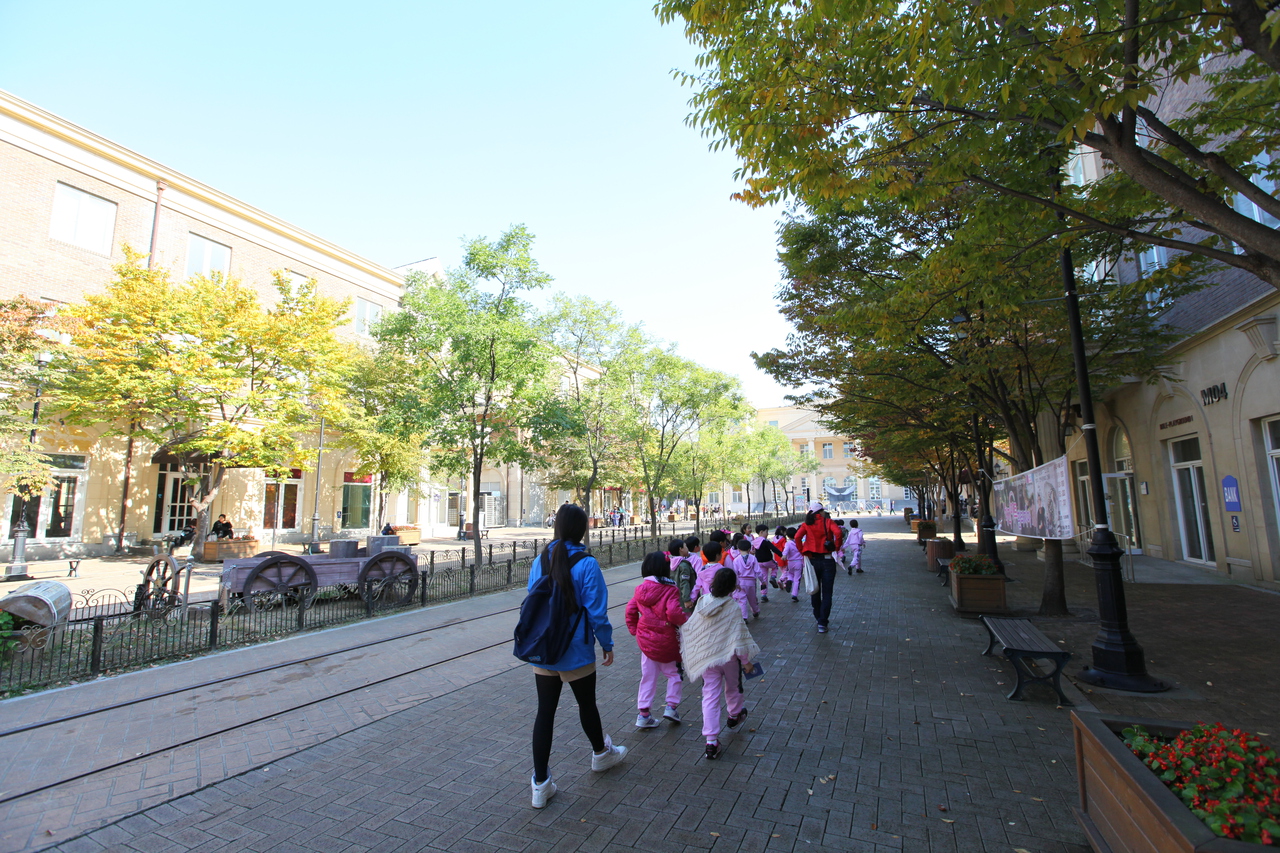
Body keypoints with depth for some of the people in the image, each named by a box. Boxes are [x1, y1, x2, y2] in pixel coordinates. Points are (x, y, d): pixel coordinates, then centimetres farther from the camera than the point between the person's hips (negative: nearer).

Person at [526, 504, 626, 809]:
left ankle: (540, 783, 17)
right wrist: (607, 645, -1)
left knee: (544, 712, 10)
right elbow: (597, 611, -16)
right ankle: (601, 753, 44)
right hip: (576, 652, -3)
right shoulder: (586, 564, -18)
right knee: (587, 704, 19)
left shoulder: (540, 561, -3)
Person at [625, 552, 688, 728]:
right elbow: (674, 613, -25)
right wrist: (687, 619, -7)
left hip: (645, 639, 5)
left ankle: (643, 714, 18)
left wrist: (634, 630, 12)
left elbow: (630, 611, 1)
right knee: (674, 673, 18)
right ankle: (671, 706, 17)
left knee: (648, 676, 14)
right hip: (667, 641, -5)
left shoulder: (641, 588, 0)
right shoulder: (670, 589, -16)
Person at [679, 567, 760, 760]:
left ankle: (711, 741, 2)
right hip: (729, 657, -2)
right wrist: (746, 661, -5)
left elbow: (689, 629, 3)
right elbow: (739, 637, -16)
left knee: (710, 695, 6)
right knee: (732, 688, 25)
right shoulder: (732, 607, -19)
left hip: (706, 657, 2)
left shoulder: (702, 603, -7)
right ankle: (735, 715, 51)